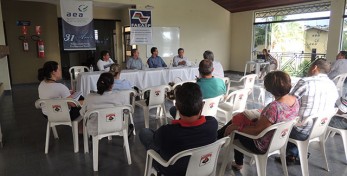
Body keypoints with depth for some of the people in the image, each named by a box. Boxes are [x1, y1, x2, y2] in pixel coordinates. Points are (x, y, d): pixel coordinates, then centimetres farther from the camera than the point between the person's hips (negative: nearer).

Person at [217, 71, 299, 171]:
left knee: (234, 127, 13)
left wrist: (235, 127, -17)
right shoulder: (295, 100, -9)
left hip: (263, 146, -8)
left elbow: (257, 130, -28)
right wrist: (263, 113, 12)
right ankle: (218, 136, 36)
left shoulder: (274, 107, -36)